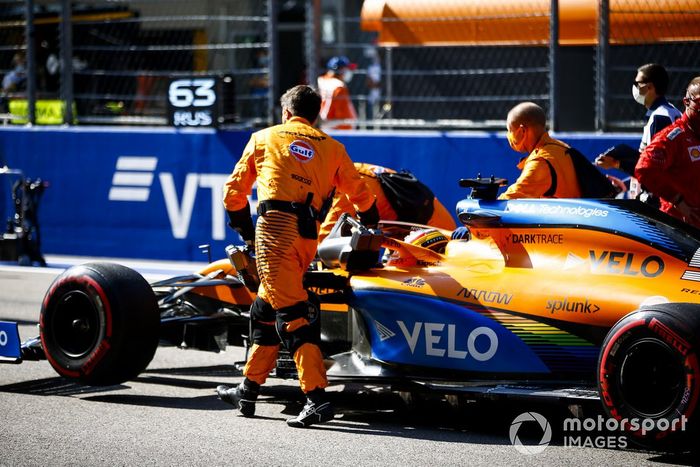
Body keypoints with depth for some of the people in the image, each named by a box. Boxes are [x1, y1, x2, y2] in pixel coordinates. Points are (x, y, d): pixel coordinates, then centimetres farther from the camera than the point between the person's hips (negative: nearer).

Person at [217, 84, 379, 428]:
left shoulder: (265, 137, 16)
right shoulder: (332, 147, 21)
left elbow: (234, 192, 17)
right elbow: (361, 196, 24)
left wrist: (246, 233, 30)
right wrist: (372, 227, 43)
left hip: (274, 224, -4)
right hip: (308, 235, 4)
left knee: (291, 313, -11)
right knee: (264, 308, 20)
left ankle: (316, 399, -23)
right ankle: (248, 391, 29)